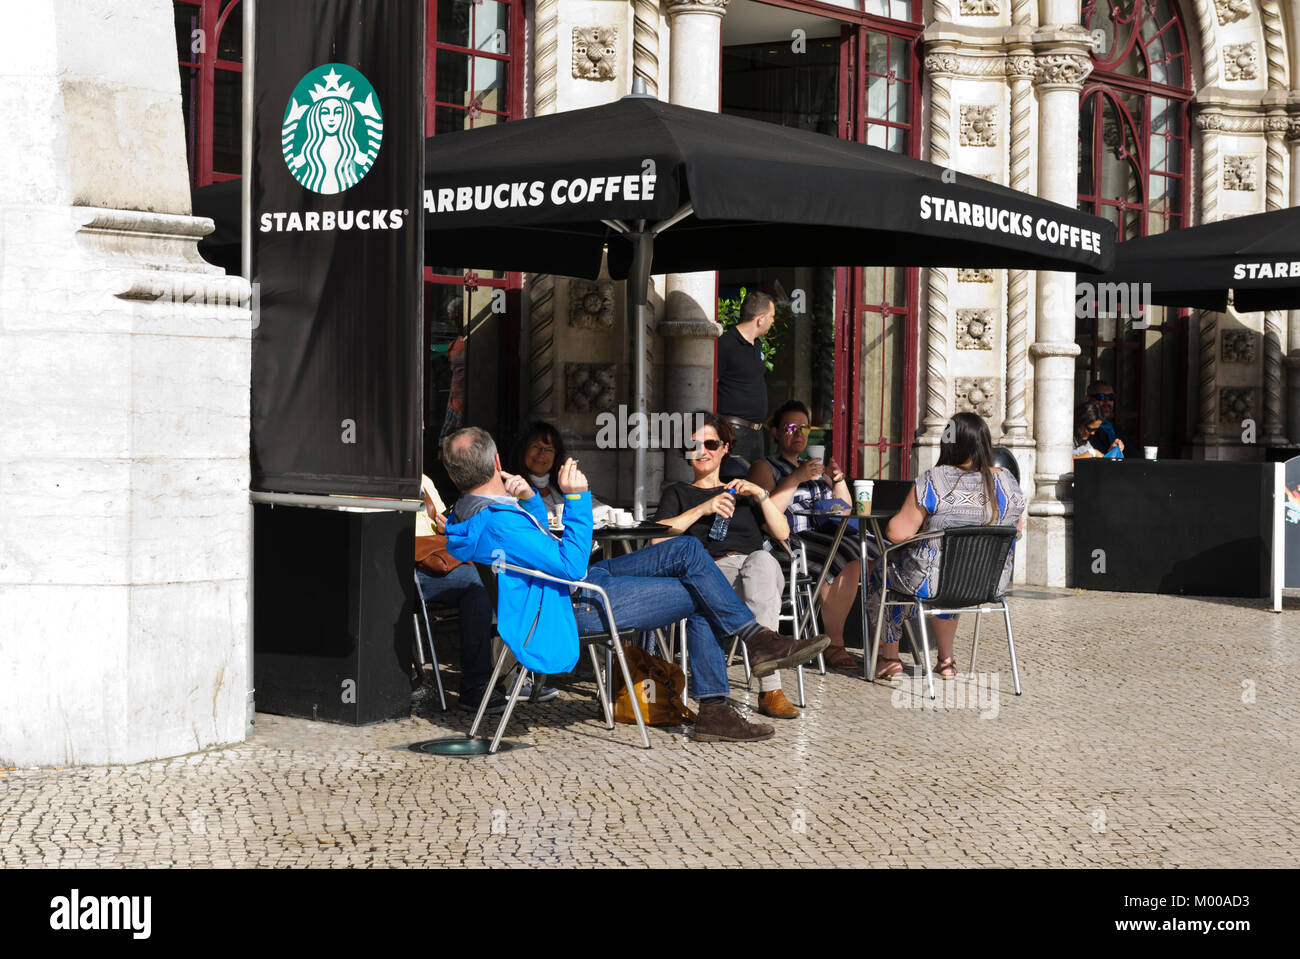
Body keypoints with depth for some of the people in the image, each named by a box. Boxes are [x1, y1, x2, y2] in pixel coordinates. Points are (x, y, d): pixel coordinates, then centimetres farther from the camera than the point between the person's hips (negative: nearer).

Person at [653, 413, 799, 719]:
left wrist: (760, 494, 5)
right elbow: (658, 538, 6)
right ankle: (770, 689, -53)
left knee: (762, 560, -39)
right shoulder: (677, 494, 28)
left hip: (760, 568, 2)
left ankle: (768, 692, -51)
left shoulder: (741, 495, 35)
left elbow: (782, 532, 19)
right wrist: (703, 509, -2)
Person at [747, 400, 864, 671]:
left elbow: (845, 509, 22)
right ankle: (834, 645, -24)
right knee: (847, 561, -32)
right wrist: (796, 478, -15)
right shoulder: (764, 467, 9)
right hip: (789, 541, -6)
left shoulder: (815, 468, 29)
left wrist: (838, 480, 4)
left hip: (826, 535, 7)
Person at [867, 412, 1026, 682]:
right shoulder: (1007, 482, -4)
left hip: (932, 581, -5)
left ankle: (889, 660, 32)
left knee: (882, 572, 26)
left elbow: (897, 533, -16)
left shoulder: (933, 480, -18)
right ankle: (946, 661, 39)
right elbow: (1018, 528, 12)